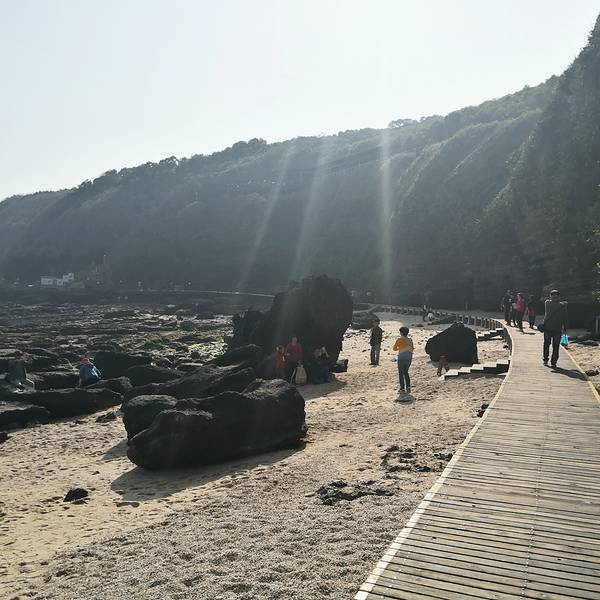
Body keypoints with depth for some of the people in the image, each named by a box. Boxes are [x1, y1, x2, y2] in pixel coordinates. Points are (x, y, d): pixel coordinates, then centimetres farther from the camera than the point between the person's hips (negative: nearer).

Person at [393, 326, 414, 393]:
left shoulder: (399, 340, -8)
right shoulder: (410, 340, 4)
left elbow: (394, 348, 2)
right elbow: (412, 349, 12)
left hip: (401, 358, -5)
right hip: (409, 358, 5)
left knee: (401, 373, 5)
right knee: (406, 372, 19)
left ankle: (402, 388, 3)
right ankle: (408, 387, 9)